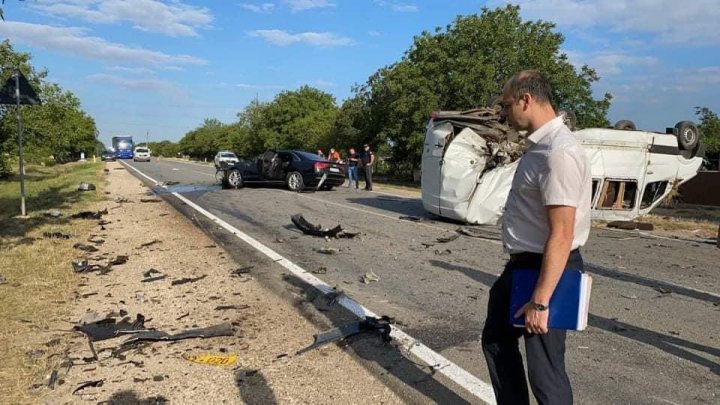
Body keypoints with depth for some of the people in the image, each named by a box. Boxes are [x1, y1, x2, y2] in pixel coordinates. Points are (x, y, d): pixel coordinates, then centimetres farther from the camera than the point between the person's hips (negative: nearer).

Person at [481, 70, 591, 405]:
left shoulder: (558, 153, -23)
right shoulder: (537, 146, 8)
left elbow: (561, 235, -26)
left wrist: (540, 301, -24)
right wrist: (518, 271, 20)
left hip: (546, 271, -10)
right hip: (521, 266, 10)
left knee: (544, 368, 4)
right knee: (496, 340, 24)